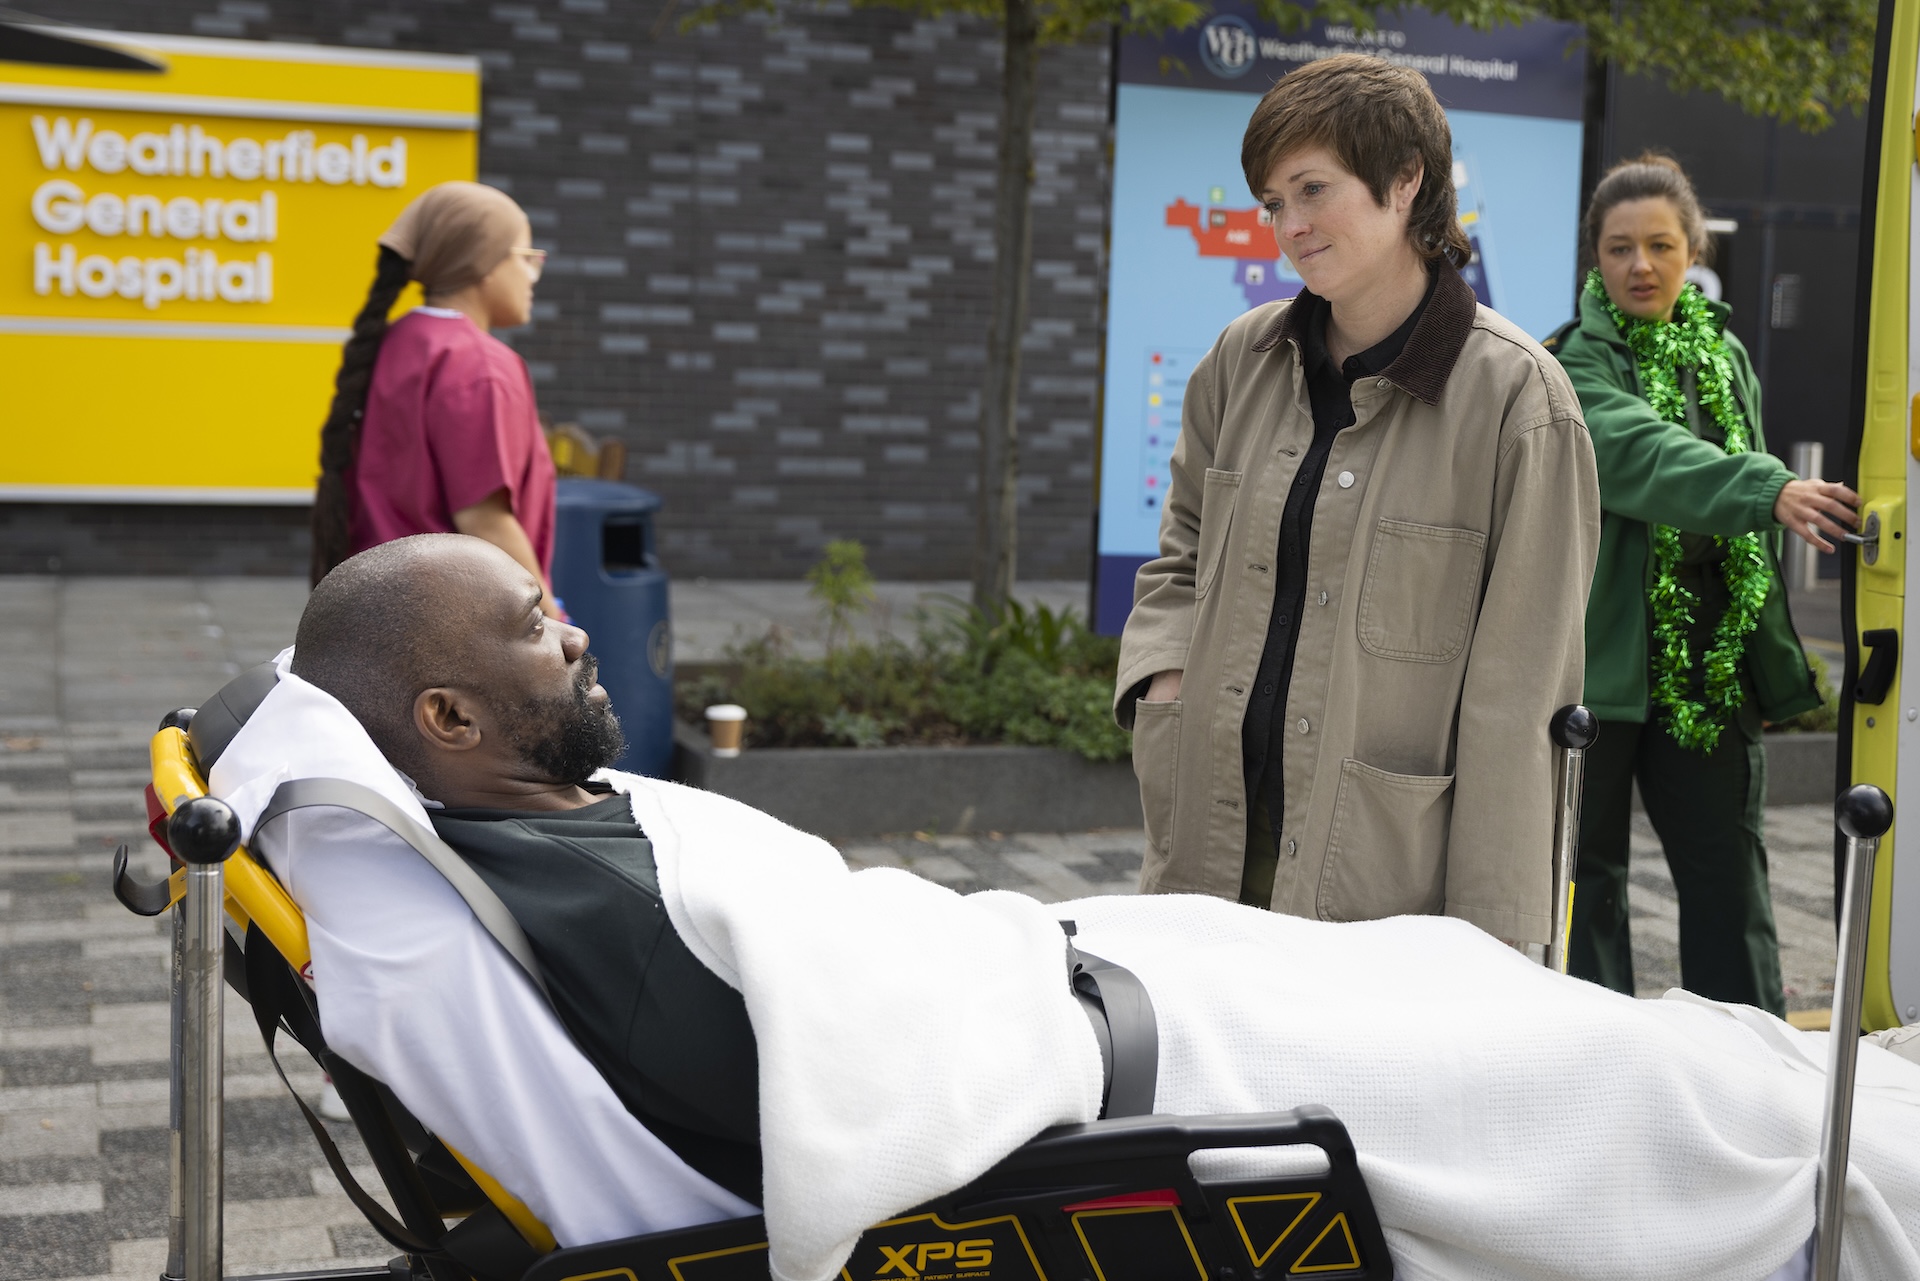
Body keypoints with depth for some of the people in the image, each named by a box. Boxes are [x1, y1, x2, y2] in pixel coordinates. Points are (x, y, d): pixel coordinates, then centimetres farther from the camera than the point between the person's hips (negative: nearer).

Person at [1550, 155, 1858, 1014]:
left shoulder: (1724, 357, 12)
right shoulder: (1572, 363, -7)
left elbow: (1746, 530, 18)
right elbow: (1645, 457, -28)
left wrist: (1767, 668, 14)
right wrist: (1773, 493, -43)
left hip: (1708, 669, 5)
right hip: (1597, 658, -5)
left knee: (1729, 874, 9)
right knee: (1587, 873, 5)